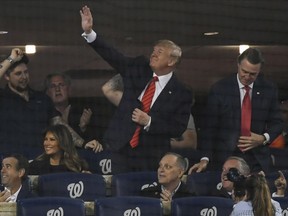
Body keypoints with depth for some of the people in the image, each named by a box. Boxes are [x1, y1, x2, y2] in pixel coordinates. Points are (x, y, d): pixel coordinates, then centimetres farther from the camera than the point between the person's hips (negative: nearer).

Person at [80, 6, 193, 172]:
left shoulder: (181, 93, -4)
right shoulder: (139, 68, 7)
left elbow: (178, 129, -6)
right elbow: (112, 56, 2)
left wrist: (149, 122, -17)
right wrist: (89, 32, -9)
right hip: (121, 150, 3)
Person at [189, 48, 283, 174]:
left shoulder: (269, 90, 5)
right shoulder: (219, 89, -1)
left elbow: (277, 123, 13)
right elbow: (210, 126, -3)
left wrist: (264, 138, -8)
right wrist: (205, 158, -13)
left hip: (258, 163, 1)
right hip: (224, 159, -1)